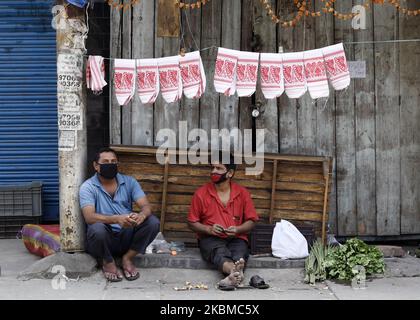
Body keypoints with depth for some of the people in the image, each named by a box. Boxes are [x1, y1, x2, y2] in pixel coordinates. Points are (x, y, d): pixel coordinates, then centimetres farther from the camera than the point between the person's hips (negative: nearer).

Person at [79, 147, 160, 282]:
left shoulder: (129, 182, 4)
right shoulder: (87, 187, -7)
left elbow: (146, 206, -7)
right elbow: (89, 217, -22)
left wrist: (141, 215, -33)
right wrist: (116, 219, -39)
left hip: (127, 237, 3)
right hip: (104, 239, -3)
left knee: (152, 222, -20)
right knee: (97, 228, -36)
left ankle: (127, 258, -2)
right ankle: (108, 262, -5)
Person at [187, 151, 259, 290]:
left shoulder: (242, 193, 8)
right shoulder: (201, 193, 5)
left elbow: (251, 221, 11)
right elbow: (192, 222, 8)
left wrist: (237, 229, -10)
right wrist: (208, 229, -11)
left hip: (236, 238, 2)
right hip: (210, 238, -2)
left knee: (239, 253, -34)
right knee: (220, 252, -37)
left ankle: (232, 276, -63)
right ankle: (236, 273, -67)